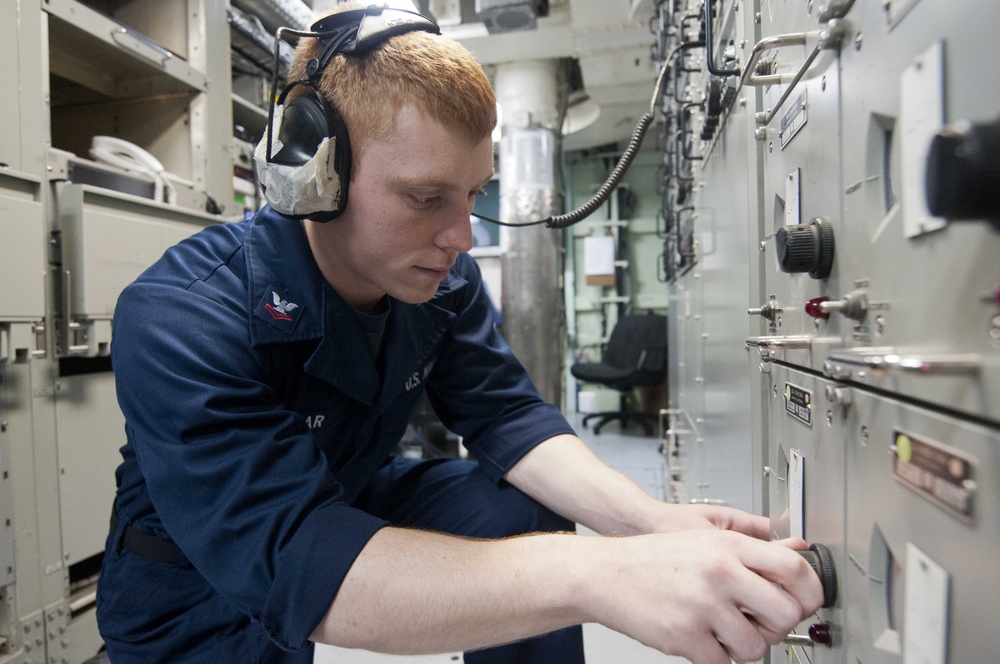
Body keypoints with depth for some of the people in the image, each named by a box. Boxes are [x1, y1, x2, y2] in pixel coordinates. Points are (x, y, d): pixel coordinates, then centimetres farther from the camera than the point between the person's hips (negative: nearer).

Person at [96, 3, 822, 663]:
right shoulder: (180, 319, -31)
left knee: (529, 516, -16)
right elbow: (285, 551, -41)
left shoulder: (441, 276, -12)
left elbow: (507, 413, -16)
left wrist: (650, 521, -33)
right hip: (201, 593, -4)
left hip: (351, 504, 5)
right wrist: (594, 577, -52)